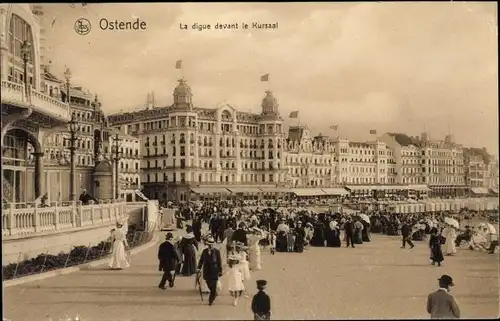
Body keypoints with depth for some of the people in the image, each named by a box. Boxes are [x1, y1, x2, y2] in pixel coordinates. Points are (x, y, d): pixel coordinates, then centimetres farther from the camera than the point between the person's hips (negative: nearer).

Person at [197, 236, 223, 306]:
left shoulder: (216, 252, -5)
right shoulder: (204, 251, 4)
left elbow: (219, 262, -3)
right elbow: (201, 260, 5)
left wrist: (220, 271, -4)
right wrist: (199, 268, -6)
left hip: (214, 272, -3)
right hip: (206, 271, 3)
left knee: (213, 286, -2)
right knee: (209, 285, 10)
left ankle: (211, 300, 7)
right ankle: (214, 294, 36)